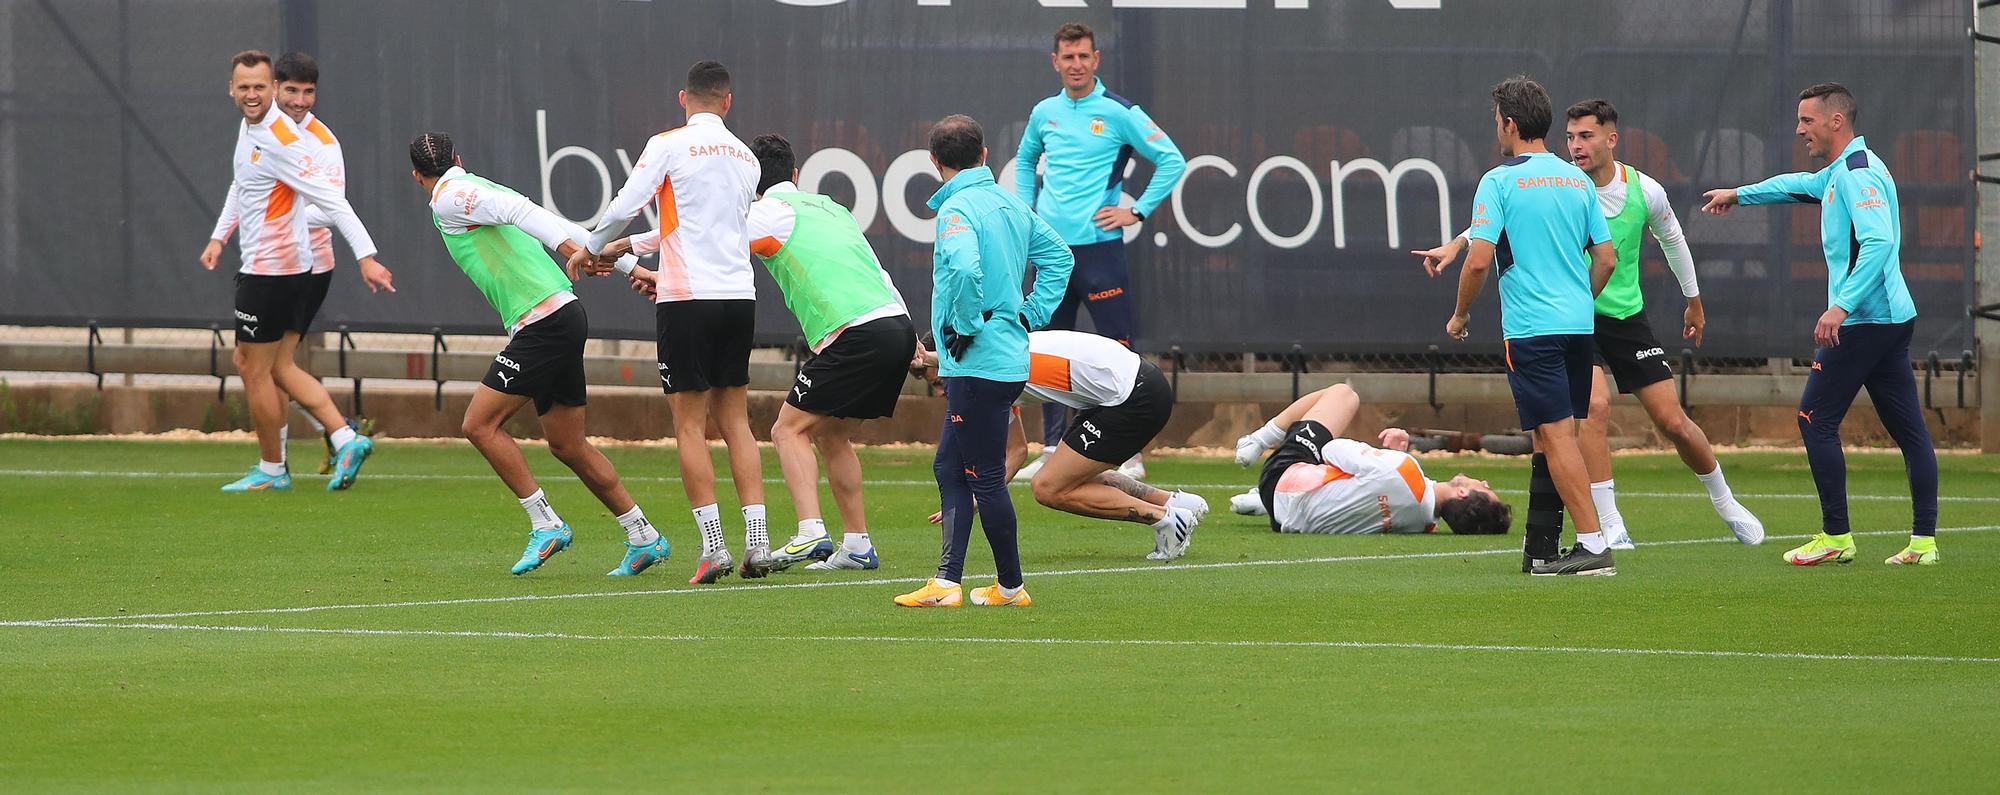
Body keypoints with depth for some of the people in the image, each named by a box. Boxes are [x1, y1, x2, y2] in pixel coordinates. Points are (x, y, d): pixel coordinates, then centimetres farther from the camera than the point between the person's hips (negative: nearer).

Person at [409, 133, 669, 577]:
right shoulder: (480, 189, 24)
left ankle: (545, 524, -7)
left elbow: (516, 209, -20)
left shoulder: (449, 198, -2)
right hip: (565, 314, 9)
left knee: (480, 424, -6)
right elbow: (571, 231, 23)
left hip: (544, 321, -9)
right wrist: (631, 267, 23)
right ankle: (644, 539, 16)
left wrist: (568, 246, -35)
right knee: (567, 445, 13)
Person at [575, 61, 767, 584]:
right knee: (735, 420, 11)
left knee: (689, 425, -1)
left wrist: (593, 249, 12)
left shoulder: (670, 145, -5)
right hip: (739, 295, 5)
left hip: (688, 297, -5)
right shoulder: (745, 159, 14)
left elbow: (623, 208, -9)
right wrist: (632, 248, 30)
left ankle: (713, 547, -8)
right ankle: (757, 542, 4)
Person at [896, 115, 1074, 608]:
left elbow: (964, 268, -33)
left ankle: (1011, 587, 8)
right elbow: (1057, 256, 23)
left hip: (979, 362, -9)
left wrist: (964, 326, -19)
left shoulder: (958, 209, -15)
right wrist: (1030, 316, 18)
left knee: (985, 477, 0)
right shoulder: (1010, 205, 12)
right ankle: (946, 582, 9)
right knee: (950, 468, 13)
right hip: (1010, 359, 9)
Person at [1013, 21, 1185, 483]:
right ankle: (1052, 449, 14)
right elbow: (1024, 160, 30)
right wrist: (1027, 210, 17)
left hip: (1098, 246, -5)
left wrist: (1137, 211, -6)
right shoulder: (1044, 114, 11)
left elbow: (1172, 161, -3)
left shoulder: (1118, 113, -4)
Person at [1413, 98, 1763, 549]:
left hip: (1628, 317, 2)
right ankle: (1610, 527, -15)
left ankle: (1725, 503, 28)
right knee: (1596, 406, -24)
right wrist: (1457, 244, -46)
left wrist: (1693, 301, 24)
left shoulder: (1645, 191, -7)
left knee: (1674, 422, 3)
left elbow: (1672, 240, 12)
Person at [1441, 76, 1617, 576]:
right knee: (1551, 437, 12)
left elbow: (1479, 260, -12)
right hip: (1578, 325, 6)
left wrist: (1460, 315, 3)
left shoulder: (1500, 182, -7)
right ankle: (1540, 548, 15)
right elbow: (1606, 258, 11)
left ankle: (1594, 545, -16)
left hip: (1531, 328, -6)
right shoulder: (1577, 180, 11)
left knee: (1557, 435, -9)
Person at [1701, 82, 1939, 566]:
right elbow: (1802, 185, 38)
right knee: (1909, 430, 5)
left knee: (1816, 420, -3)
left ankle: (1836, 537, -3)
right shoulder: (1839, 173, 17)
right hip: (1894, 317, 10)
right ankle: (1924, 540, 3)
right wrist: (1739, 195, 48)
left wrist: (1842, 305, -31)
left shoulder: (1858, 172, -14)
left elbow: (1878, 242, -26)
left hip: (1862, 321, -10)